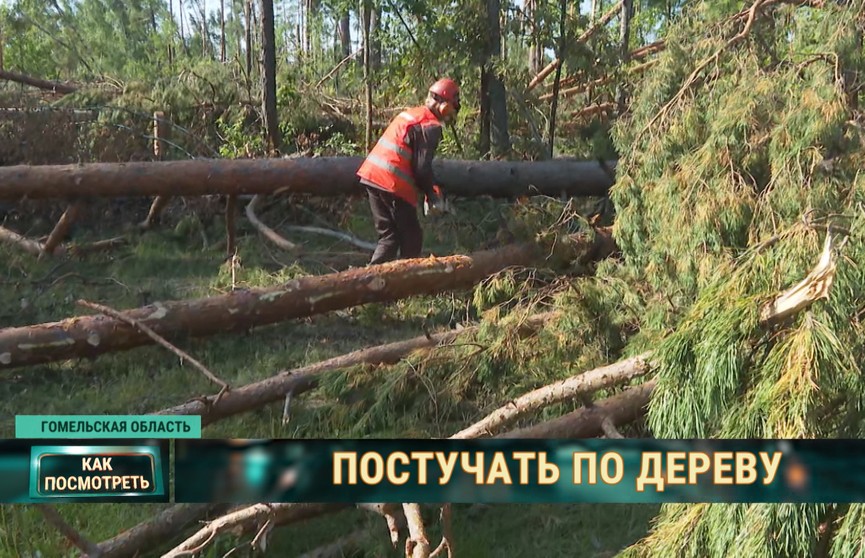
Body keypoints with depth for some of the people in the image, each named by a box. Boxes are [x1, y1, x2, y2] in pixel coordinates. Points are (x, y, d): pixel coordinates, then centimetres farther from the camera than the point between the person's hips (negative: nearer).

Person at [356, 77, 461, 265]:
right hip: (393, 184, -8)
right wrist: (433, 197, 2)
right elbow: (422, 168, -13)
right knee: (412, 239, 5)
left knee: (389, 236, 14)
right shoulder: (430, 126, -8)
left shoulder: (410, 113, 18)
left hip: (371, 175, 8)